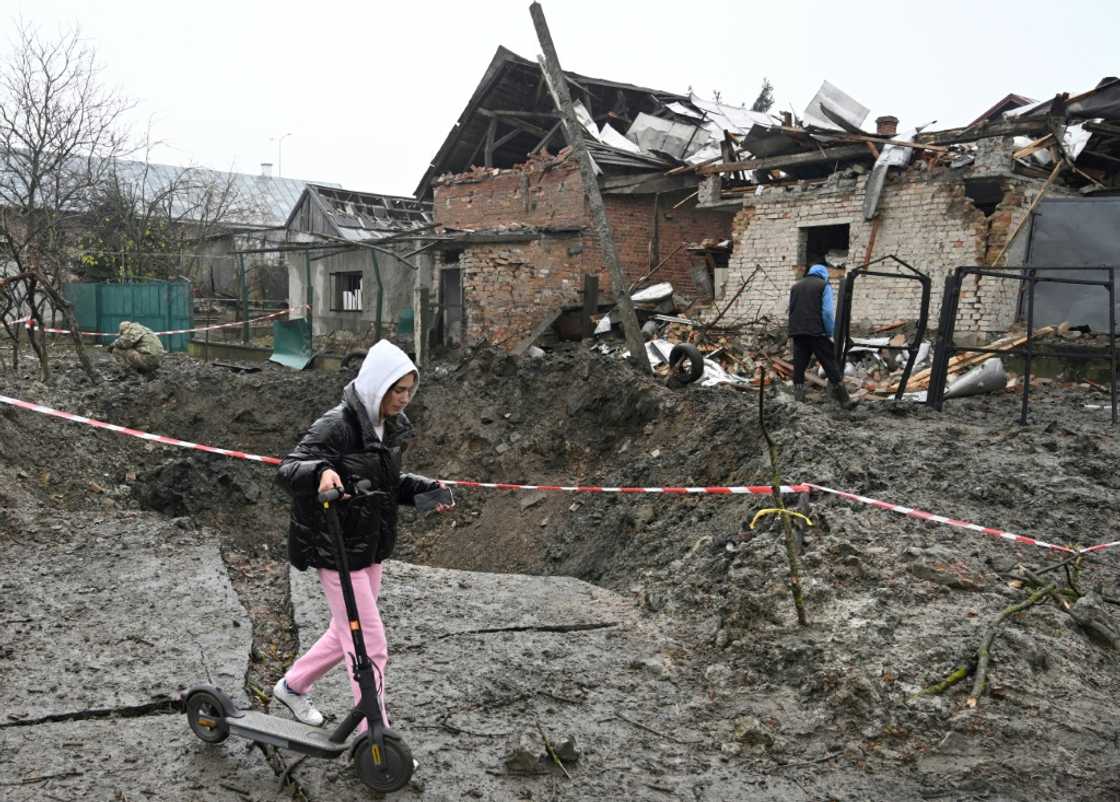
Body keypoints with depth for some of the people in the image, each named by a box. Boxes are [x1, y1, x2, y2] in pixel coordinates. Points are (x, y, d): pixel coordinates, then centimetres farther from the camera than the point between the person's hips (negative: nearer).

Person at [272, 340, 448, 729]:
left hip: (371, 548, 9)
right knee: (371, 647, -3)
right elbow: (287, 470, -26)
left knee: (348, 634, 23)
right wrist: (321, 471, -47)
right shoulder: (337, 425, -21)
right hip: (336, 549, -9)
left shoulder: (390, 427, 5)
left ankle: (292, 686, 46)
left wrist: (424, 488, 0)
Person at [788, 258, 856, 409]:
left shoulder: (795, 286, 20)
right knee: (831, 366, 0)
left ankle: (799, 400, 5)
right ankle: (844, 400, 3)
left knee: (799, 367, 7)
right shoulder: (824, 285, 2)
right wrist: (830, 333, 0)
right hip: (817, 333, -5)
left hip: (797, 333, 5)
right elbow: (827, 312, -7)